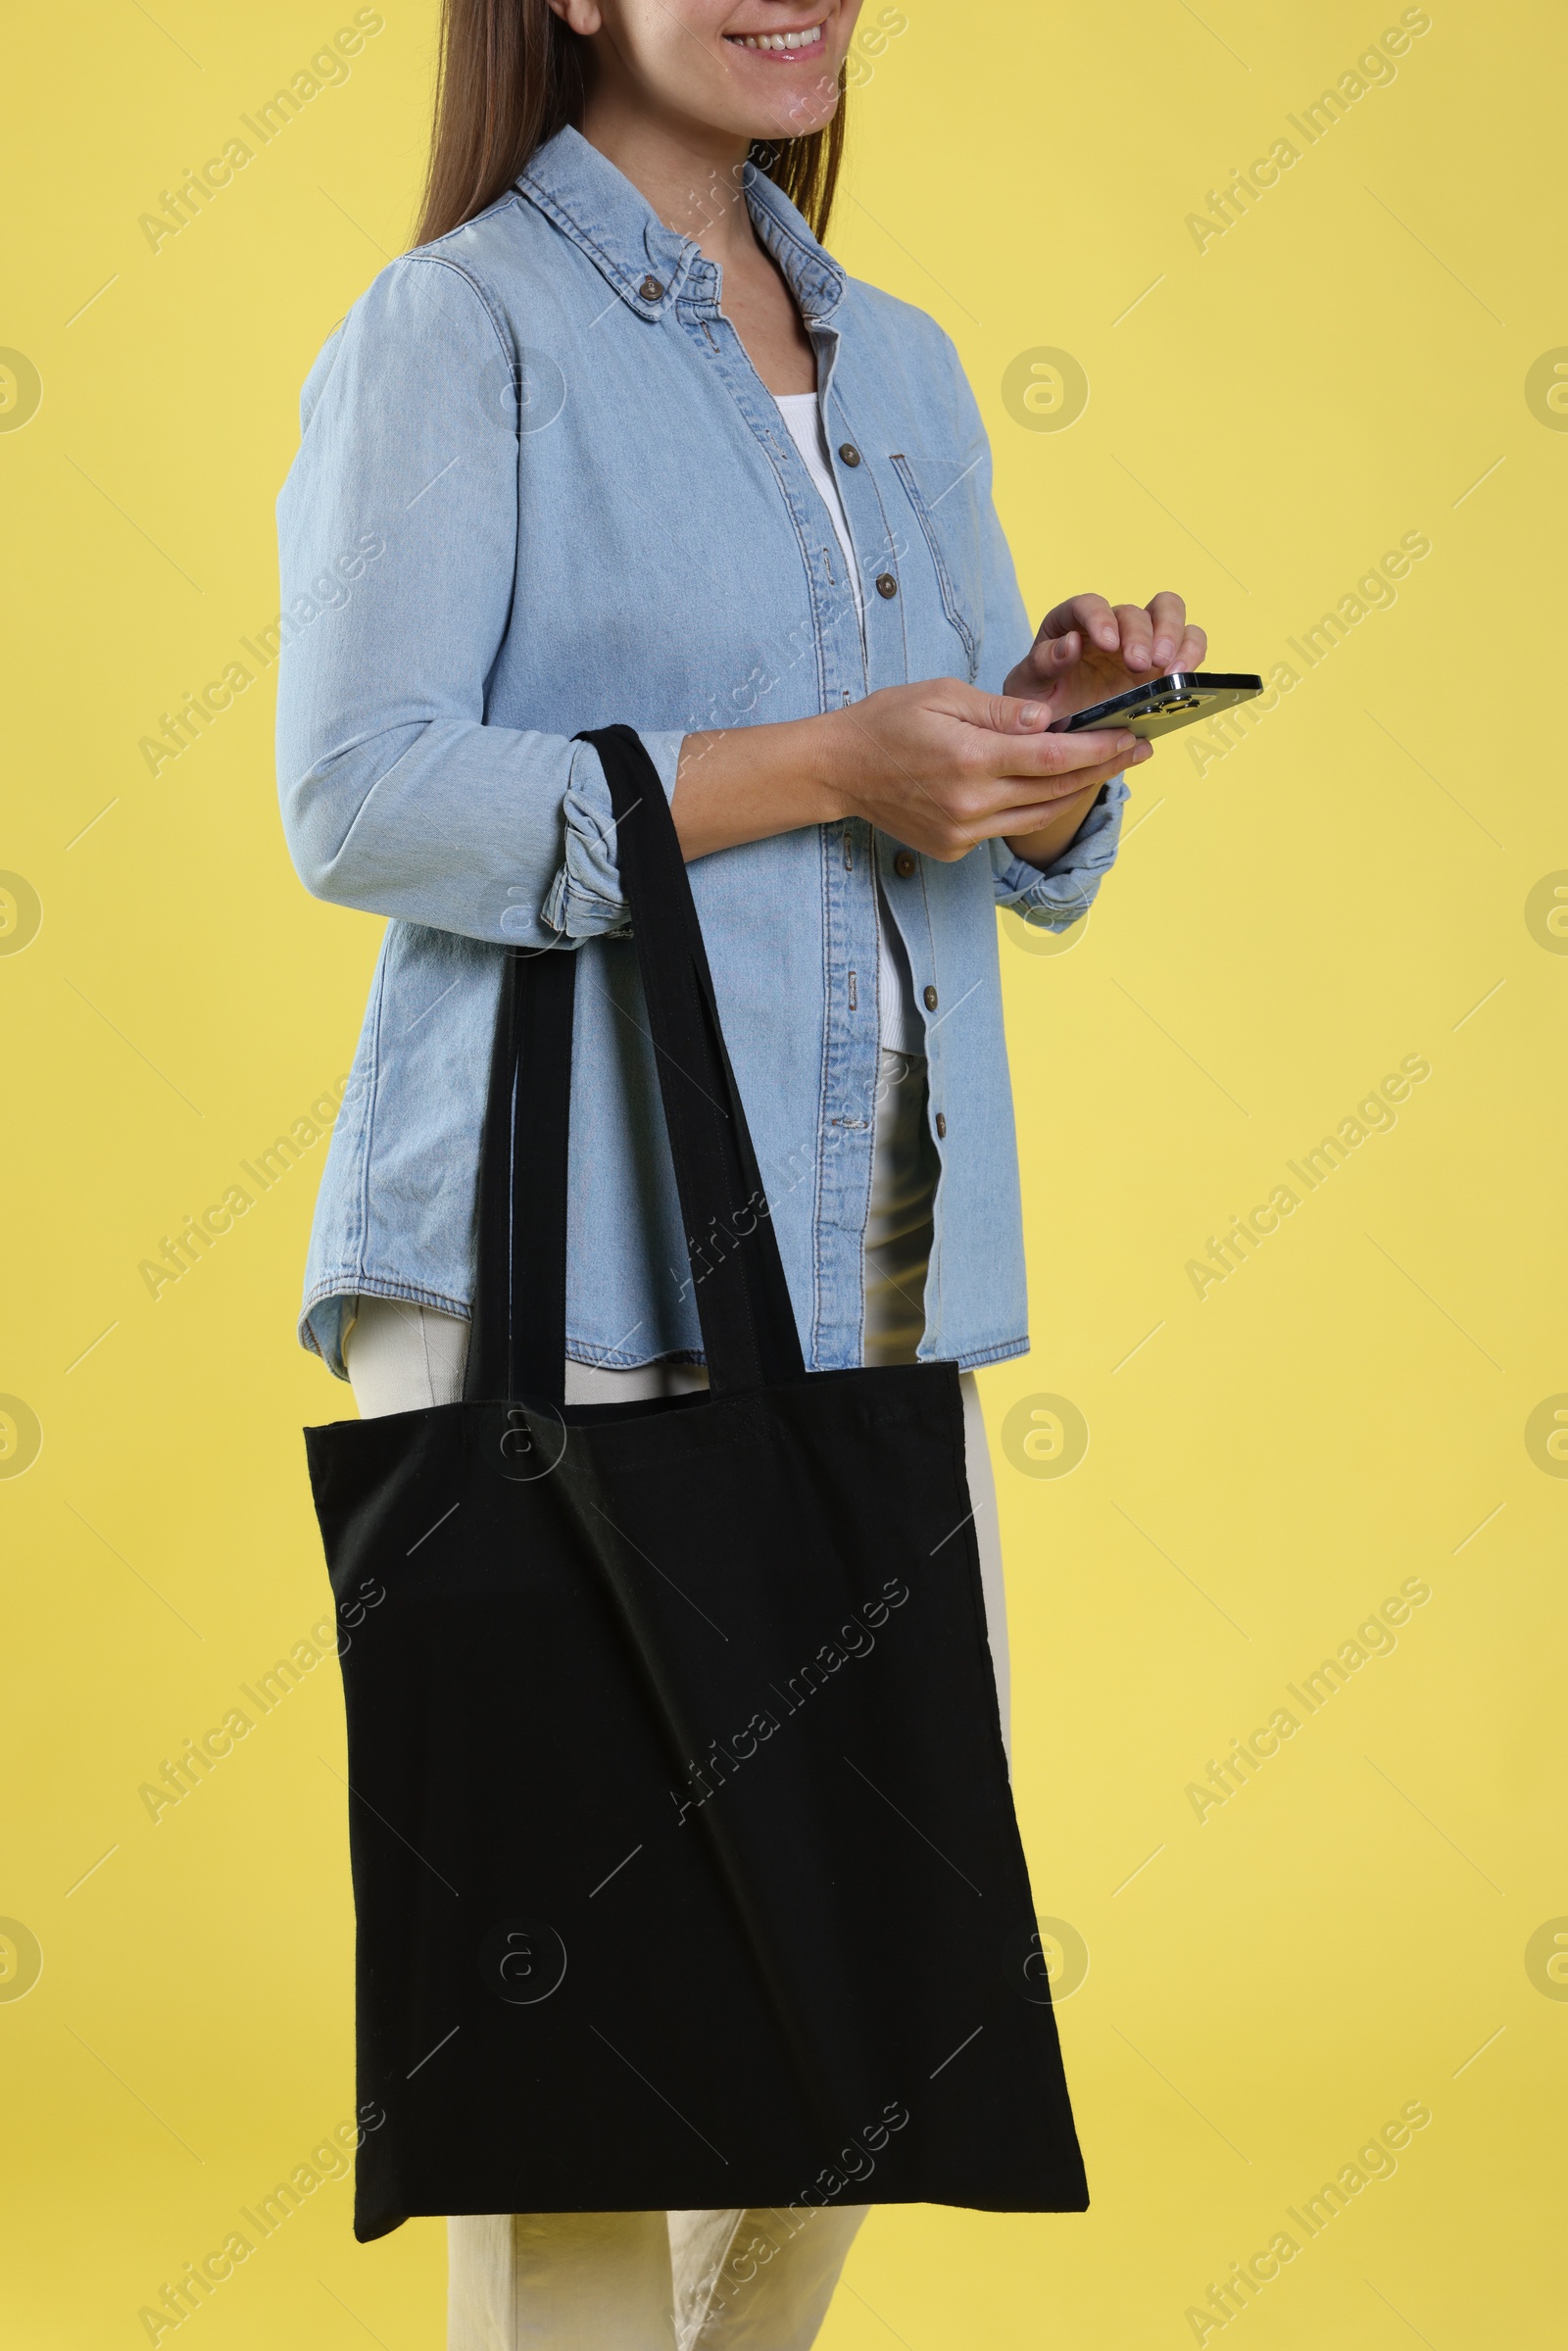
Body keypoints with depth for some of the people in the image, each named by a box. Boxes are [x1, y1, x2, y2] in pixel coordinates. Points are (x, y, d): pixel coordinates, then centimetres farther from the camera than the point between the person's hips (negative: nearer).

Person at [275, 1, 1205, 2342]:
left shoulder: (901, 364, 18)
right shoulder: (458, 326, -2)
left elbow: (1012, 848, 22)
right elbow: (359, 798, -12)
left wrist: (1065, 717, -1)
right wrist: (821, 768, -17)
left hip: (875, 1272, 7)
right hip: (560, 1268, -7)